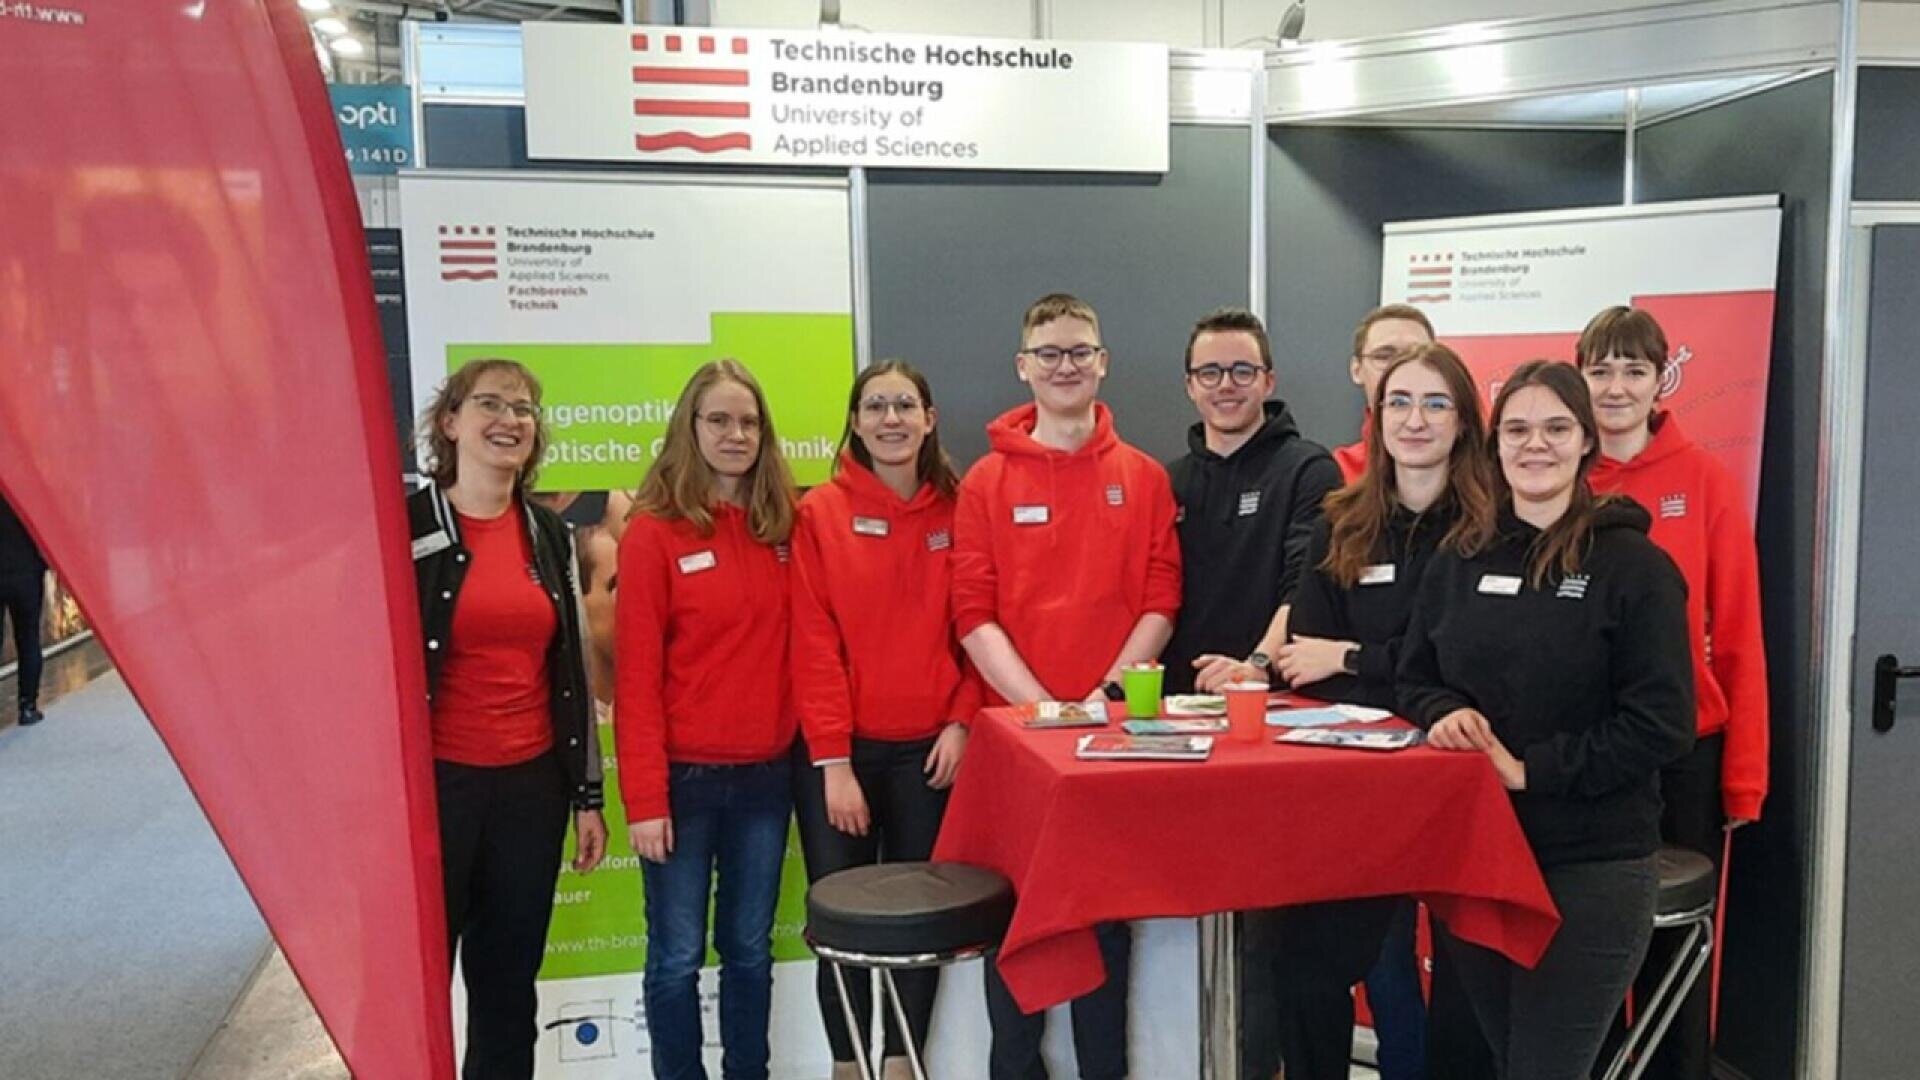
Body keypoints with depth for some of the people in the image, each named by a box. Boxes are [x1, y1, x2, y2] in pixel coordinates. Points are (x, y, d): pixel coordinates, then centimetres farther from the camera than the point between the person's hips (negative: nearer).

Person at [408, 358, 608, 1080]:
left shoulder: (547, 533, 8)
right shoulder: (405, 526, -7)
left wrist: (587, 794, 10)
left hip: (532, 783, 5)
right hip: (437, 782, -4)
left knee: (511, 975, 15)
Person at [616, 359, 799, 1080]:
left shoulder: (782, 527, 5)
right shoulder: (653, 532, -7)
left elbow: (797, 649, 9)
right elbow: (636, 676, -10)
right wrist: (644, 797, -14)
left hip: (766, 775, 4)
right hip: (684, 777, -4)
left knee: (749, 950, 14)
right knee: (677, 958, 6)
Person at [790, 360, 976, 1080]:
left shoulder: (955, 510, 5)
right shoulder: (820, 512, -3)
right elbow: (813, 643, -8)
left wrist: (961, 721, -5)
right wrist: (833, 760, -12)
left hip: (930, 749, 2)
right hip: (838, 752, -2)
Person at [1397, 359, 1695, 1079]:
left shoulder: (1632, 565, -7)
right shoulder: (1460, 561, 7)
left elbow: (1662, 724, -12)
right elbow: (1414, 679, 14)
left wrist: (1530, 768, -17)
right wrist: (1445, 714, -9)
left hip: (1592, 868, -4)